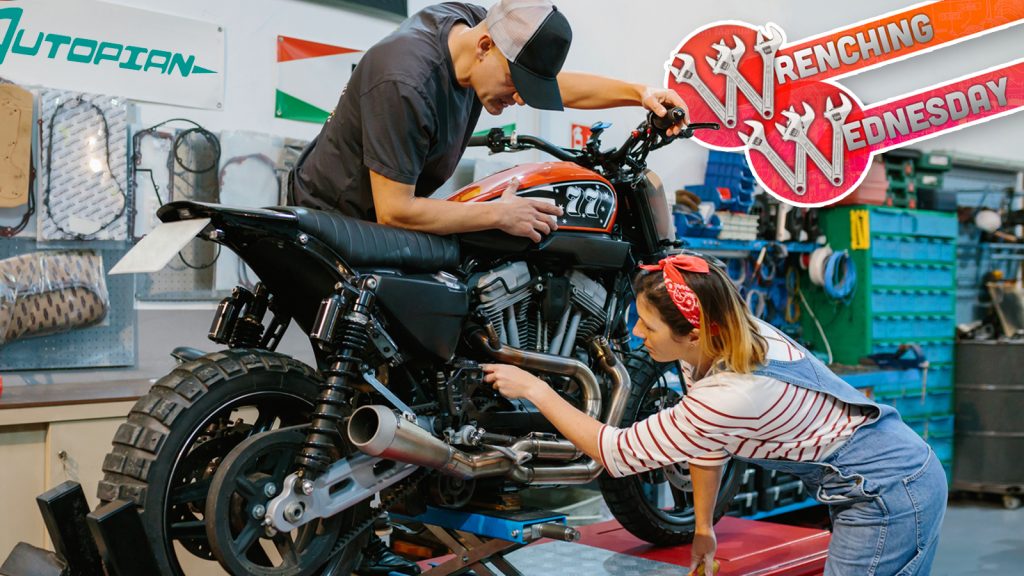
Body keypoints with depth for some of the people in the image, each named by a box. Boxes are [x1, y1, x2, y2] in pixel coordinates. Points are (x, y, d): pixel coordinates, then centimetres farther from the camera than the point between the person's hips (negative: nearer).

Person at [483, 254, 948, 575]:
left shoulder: (729, 395, -30)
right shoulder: (737, 336, -4)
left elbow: (619, 453, -19)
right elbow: (707, 444, 9)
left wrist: (535, 389, -13)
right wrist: (703, 528, 15)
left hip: (888, 494, -9)